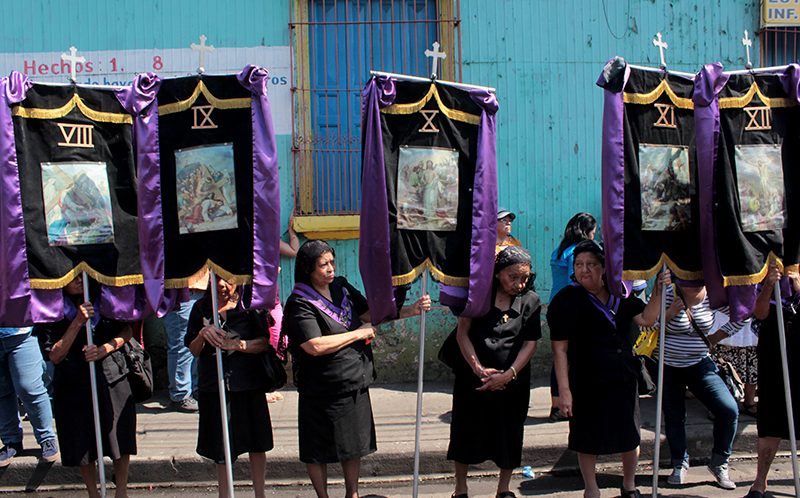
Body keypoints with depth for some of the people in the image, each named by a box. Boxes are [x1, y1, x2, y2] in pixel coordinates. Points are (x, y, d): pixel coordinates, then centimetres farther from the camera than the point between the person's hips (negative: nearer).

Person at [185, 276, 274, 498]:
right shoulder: (202, 308, 2)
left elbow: (263, 343, -5)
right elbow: (193, 351, 5)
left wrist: (239, 344, -20)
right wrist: (203, 335, -15)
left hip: (249, 386, -1)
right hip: (214, 386, 1)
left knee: (257, 445, 8)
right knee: (222, 450, 7)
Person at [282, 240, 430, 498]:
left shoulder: (342, 288, 5)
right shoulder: (299, 304, -15)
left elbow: (371, 313, 11)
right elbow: (315, 345, -25)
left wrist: (411, 310, -2)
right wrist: (360, 333, -17)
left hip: (355, 384, 6)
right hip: (321, 390, -6)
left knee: (353, 443, 16)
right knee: (318, 450, 7)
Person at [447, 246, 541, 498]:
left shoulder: (531, 301, -2)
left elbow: (530, 344, -4)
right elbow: (462, 333, -5)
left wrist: (507, 375, -14)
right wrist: (478, 368, -14)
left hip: (512, 380, 1)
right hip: (474, 377, -1)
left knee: (509, 433, 8)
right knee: (467, 430, 6)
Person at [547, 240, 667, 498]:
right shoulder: (566, 300, -10)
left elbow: (645, 319, -4)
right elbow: (560, 349, -11)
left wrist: (658, 290, -17)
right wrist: (564, 389, -16)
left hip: (623, 380, 4)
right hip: (588, 384, -4)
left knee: (630, 437, 13)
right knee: (588, 440, 8)